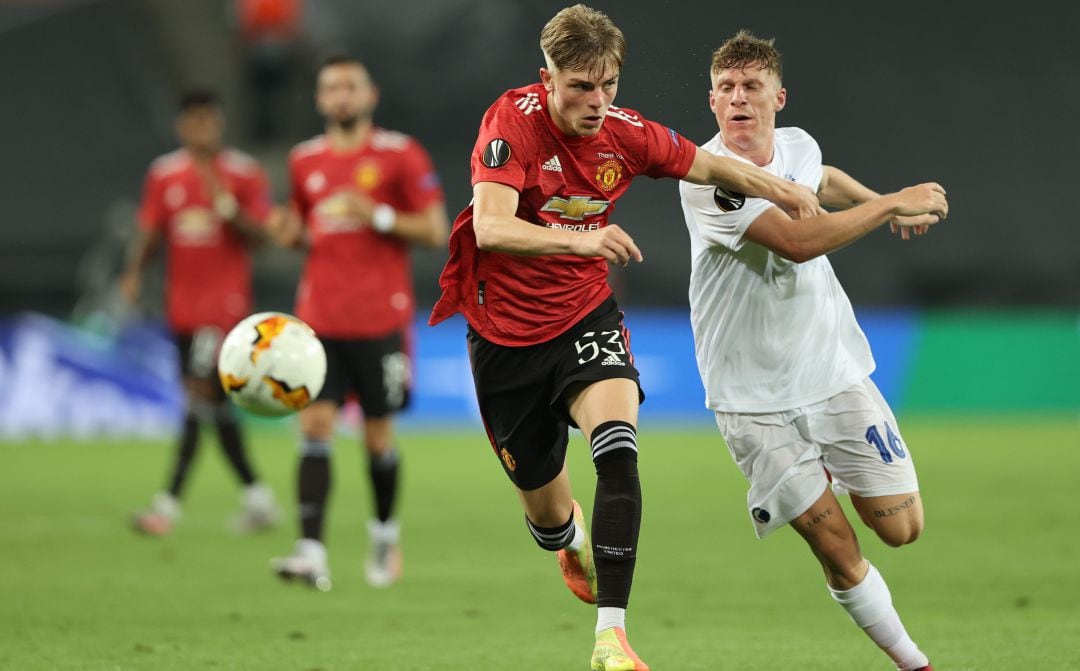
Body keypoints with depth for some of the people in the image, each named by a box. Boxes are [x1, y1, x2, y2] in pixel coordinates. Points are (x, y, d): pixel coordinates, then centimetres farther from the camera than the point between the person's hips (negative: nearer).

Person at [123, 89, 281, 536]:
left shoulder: (245, 174, -2)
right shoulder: (164, 174, 9)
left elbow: (259, 235, -5)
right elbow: (149, 231, 11)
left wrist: (230, 211, -22)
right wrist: (134, 272, -6)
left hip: (226, 302, -5)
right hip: (183, 306, 5)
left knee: (201, 391, -15)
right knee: (215, 403, 9)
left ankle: (169, 503, -17)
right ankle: (258, 498, 20)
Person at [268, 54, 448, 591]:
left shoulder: (400, 155, -2)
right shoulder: (305, 160, 11)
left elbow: (435, 231, -3)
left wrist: (380, 215, -17)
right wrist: (287, 230, 0)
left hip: (380, 319, -3)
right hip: (319, 320, 3)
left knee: (378, 433, 5)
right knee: (315, 423, -11)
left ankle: (385, 530, 30)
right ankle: (311, 552, -18)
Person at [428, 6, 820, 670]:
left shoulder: (626, 132, -8)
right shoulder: (513, 121, -21)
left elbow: (706, 165, 12)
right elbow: (490, 228, -36)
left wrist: (782, 189, -3)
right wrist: (580, 240, -51)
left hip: (585, 317, 2)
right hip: (506, 334, -2)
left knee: (618, 451, -28)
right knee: (545, 508, 10)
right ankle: (572, 540, 52)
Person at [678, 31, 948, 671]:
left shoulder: (798, 145, 2)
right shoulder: (705, 178, -19)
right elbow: (798, 240, -30)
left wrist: (887, 206, 26)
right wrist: (895, 203, -23)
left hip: (834, 370, 5)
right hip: (755, 395, -5)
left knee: (901, 528, 0)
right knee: (837, 548, -8)